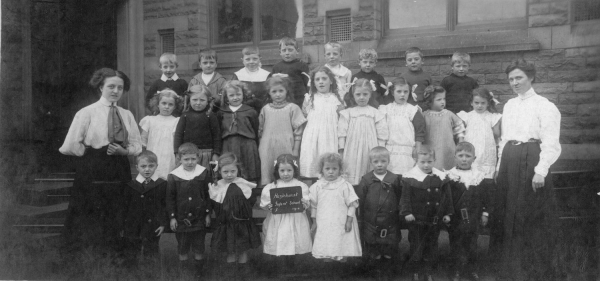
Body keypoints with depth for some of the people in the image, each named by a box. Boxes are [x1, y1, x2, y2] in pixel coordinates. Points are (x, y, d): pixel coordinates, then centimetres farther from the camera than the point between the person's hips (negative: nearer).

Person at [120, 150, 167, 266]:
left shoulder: (162, 185, -3)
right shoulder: (130, 186, -1)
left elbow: (165, 206, 0)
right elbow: (124, 207, 4)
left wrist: (163, 223, -5)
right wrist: (123, 226, 4)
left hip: (152, 228, -1)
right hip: (133, 228, 1)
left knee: (151, 255, 9)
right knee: (131, 256, 11)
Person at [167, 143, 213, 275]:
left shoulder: (204, 173, -6)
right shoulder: (173, 176, -7)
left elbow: (208, 195, 0)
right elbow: (170, 198, -1)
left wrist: (208, 213, -1)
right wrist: (172, 217, -2)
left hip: (199, 218, 0)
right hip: (181, 219, 0)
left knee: (199, 247, 12)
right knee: (182, 247, 13)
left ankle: (199, 271, 27)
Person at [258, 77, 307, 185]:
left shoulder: (292, 108, 0)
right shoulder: (265, 109, 8)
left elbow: (298, 130, -1)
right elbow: (260, 130, 14)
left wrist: (296, 150, -4)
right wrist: (261, 147, 10)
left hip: (286, 149, -2)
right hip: (268, 150, 2)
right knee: (267, 174, 3)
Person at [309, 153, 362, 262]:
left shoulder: (345, 186, -5)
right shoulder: (317, 187, 2)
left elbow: (352, 204, -2)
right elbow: (313, 206, 8)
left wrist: (349, 220, -6)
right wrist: (314, 222, 8)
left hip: (341, 226, -2)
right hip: (323, 227, 2)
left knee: (342, 252, 0)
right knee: (324, 252, 4)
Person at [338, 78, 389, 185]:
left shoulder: (375, 113, 6)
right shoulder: (348, 113, 6)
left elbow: (382, 133, 5)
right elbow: (342, 131, 5)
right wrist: (341, 149, 1)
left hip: (370, 149, 0)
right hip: (352, 151, 0)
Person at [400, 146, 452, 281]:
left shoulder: (441, 177, -1)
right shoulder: (410, 177, -11)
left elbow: (446, 197, 6)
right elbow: (405, 197, -10)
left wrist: (447, 213, 4)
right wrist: (406, 212, -18)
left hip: (434, 219, 3)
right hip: (416, 219, -3)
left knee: (431, 246, 14)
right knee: (416, 246, 8)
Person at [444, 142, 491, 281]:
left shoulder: (479, 177, 2)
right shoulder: (449, 177, -7)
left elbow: (485, 197, 7)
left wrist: (485, 213, 5)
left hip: (473, 219, 3)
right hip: (455, 219, -3)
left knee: (472, 245, 14)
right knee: (457, 245, 5)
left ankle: (471, 268, 29)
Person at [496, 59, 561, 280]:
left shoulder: (544, 106, -5)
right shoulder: (509, 105, 15)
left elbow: (551, 143, -11)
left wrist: (541, 171, -19)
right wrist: (500, 166, 13)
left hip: (531, 158, -6)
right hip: (509, 161, 6)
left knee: (534, 216, -1)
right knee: (511, 216, 11)